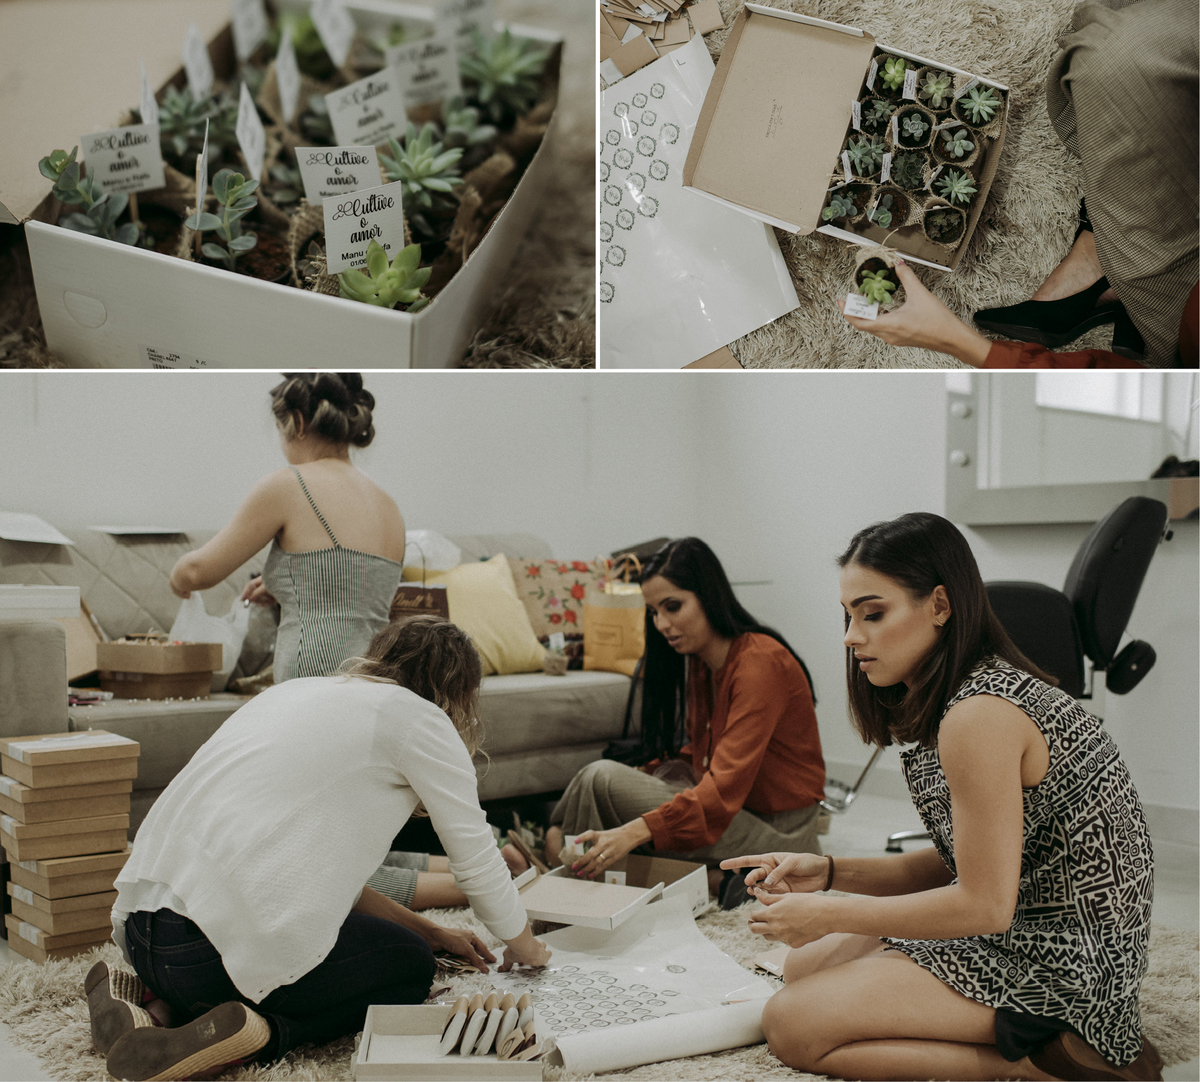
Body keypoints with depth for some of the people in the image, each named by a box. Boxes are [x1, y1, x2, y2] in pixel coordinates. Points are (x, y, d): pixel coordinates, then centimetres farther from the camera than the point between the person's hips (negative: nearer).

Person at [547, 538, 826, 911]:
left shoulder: (761, 661, -19)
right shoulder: (700, 660, 9)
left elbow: (726, 787, -28)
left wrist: (635, 831, -38)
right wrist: (643, 777, -1)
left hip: (776, 834, -9)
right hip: (734, 814, 9)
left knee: (602, 779, -19)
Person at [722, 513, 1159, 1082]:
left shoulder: (980, 715, -24)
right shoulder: (987, 686, 7)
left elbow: (984, 904, -22)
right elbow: (960, 864, 10)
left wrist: (829, 915, -13)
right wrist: (829, 872, 0)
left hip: (1053, 964, -10)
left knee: (791, 1025, -11)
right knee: (804, 965, 16)